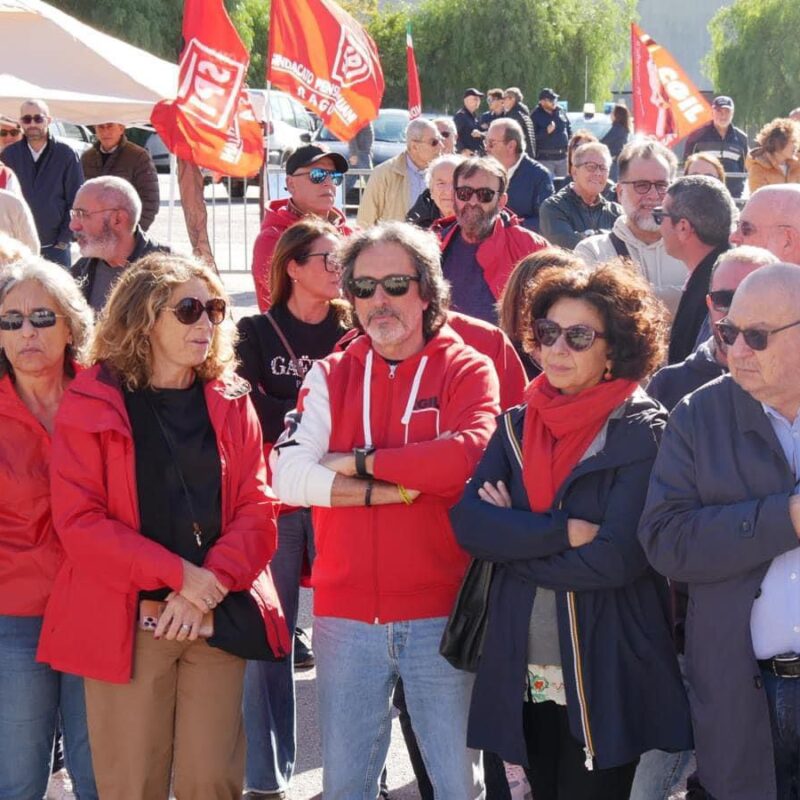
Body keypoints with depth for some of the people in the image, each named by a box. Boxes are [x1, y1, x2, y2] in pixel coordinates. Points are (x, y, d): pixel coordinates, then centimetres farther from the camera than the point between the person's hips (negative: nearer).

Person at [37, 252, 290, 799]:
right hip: (124, 624, -3)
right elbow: (79, 521, -9)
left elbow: (256, 511, 3)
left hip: (218, 620, 3)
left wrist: (209, 589, -14)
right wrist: (180, 576, -16)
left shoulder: (230, 404, 9)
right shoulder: (92, 404, -2)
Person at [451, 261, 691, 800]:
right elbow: (466, 520, -7)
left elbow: (616, 557, -18)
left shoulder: (642, 432, -8)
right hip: (522, 674, 5)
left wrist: (512, 538, -9)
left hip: (607, 680, -5)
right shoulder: (517, 426, 7)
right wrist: (564, 532, -19)